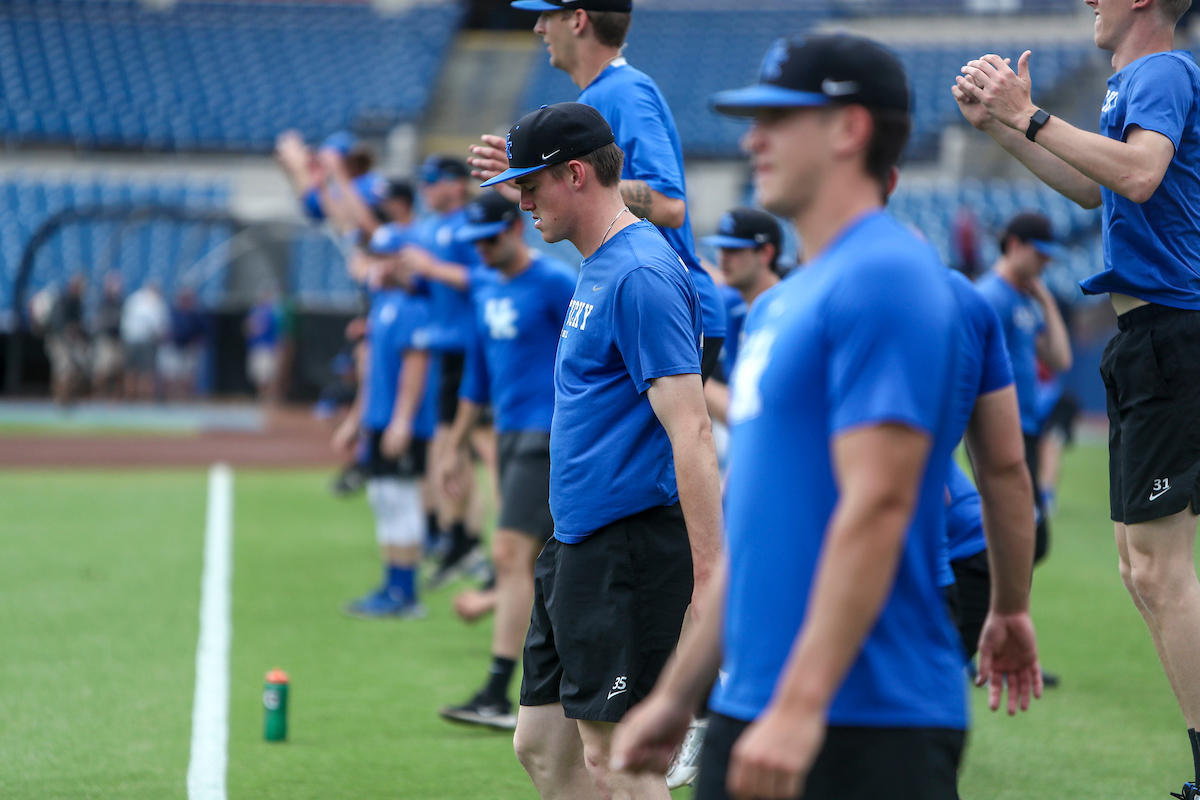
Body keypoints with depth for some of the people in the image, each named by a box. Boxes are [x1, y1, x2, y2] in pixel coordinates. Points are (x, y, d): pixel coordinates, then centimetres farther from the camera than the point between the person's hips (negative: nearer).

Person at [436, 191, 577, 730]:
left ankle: (497, 695, -17)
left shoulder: (555, 283, -10)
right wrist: (454, 446, 22)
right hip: (509, 433, 8)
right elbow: (478, 370, 22)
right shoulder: (484, 287, 15)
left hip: (549, 435, -8)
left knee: (510, 555, -15)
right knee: (543, 563, 10)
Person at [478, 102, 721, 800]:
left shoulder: (642, 275, -16)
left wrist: (711, 578, -27)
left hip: (629, 546, -10)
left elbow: (691, 434, -22)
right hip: (578, 544, 10)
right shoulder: (597, 268, 16)